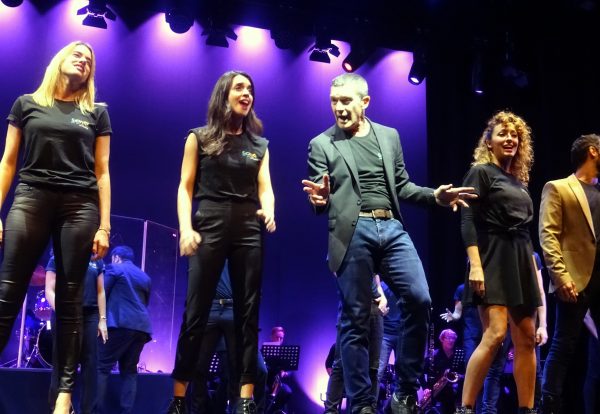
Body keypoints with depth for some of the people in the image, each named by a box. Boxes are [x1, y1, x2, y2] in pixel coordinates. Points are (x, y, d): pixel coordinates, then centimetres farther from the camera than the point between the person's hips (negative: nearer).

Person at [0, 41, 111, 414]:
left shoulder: (97, 113, 13)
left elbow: (102, 171, 9)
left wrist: (104, 225, 1)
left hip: (79, 206, 1)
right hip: (31, 200, 0)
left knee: (70, 298, -1)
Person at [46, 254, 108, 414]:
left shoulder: (97, 262, 12)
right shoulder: (57, 259, 3)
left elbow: (100, 292, 13)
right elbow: (49, 291, -2)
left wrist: (102, 320, 5)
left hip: (90, 316, 3)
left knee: (90, 364, 1)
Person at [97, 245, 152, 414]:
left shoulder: (114, 269, 6)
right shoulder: (145, 277, 23)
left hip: (120, 324, -6)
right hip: (141, 326, 6)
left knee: (103, 367, -2)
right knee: (129, 370, 8)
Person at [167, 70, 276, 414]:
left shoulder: (259, 144, 17)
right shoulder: (200, 138, 9)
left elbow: (265, 187, 9)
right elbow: (186, 187, 3)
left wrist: (269, 212, -13)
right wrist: (186, 227, -11)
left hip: (248, 229, 3)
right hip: (210, 225, -3)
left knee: (248, 311, -1)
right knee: (196, 311, -4)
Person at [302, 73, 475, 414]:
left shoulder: (390, 136, 17)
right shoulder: (322, 144, 7)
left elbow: (402, 186, 19)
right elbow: (320, 201, 4)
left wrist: (435, 196, 2)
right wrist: (320, 199, -20)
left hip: (392, 228, 3)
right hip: (352, 233, -3)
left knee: (419, 300, -9)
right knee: (356, 318, -1)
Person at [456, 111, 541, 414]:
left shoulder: (519, 180, 20)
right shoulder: (481, 172, -1)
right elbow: (468, 221, -11)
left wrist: (534, 269, 17)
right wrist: (475, 265, -22)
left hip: (520, 261, 8)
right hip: (494, 259, -8)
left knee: (526, 338, 5)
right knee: (495, 334, -18)